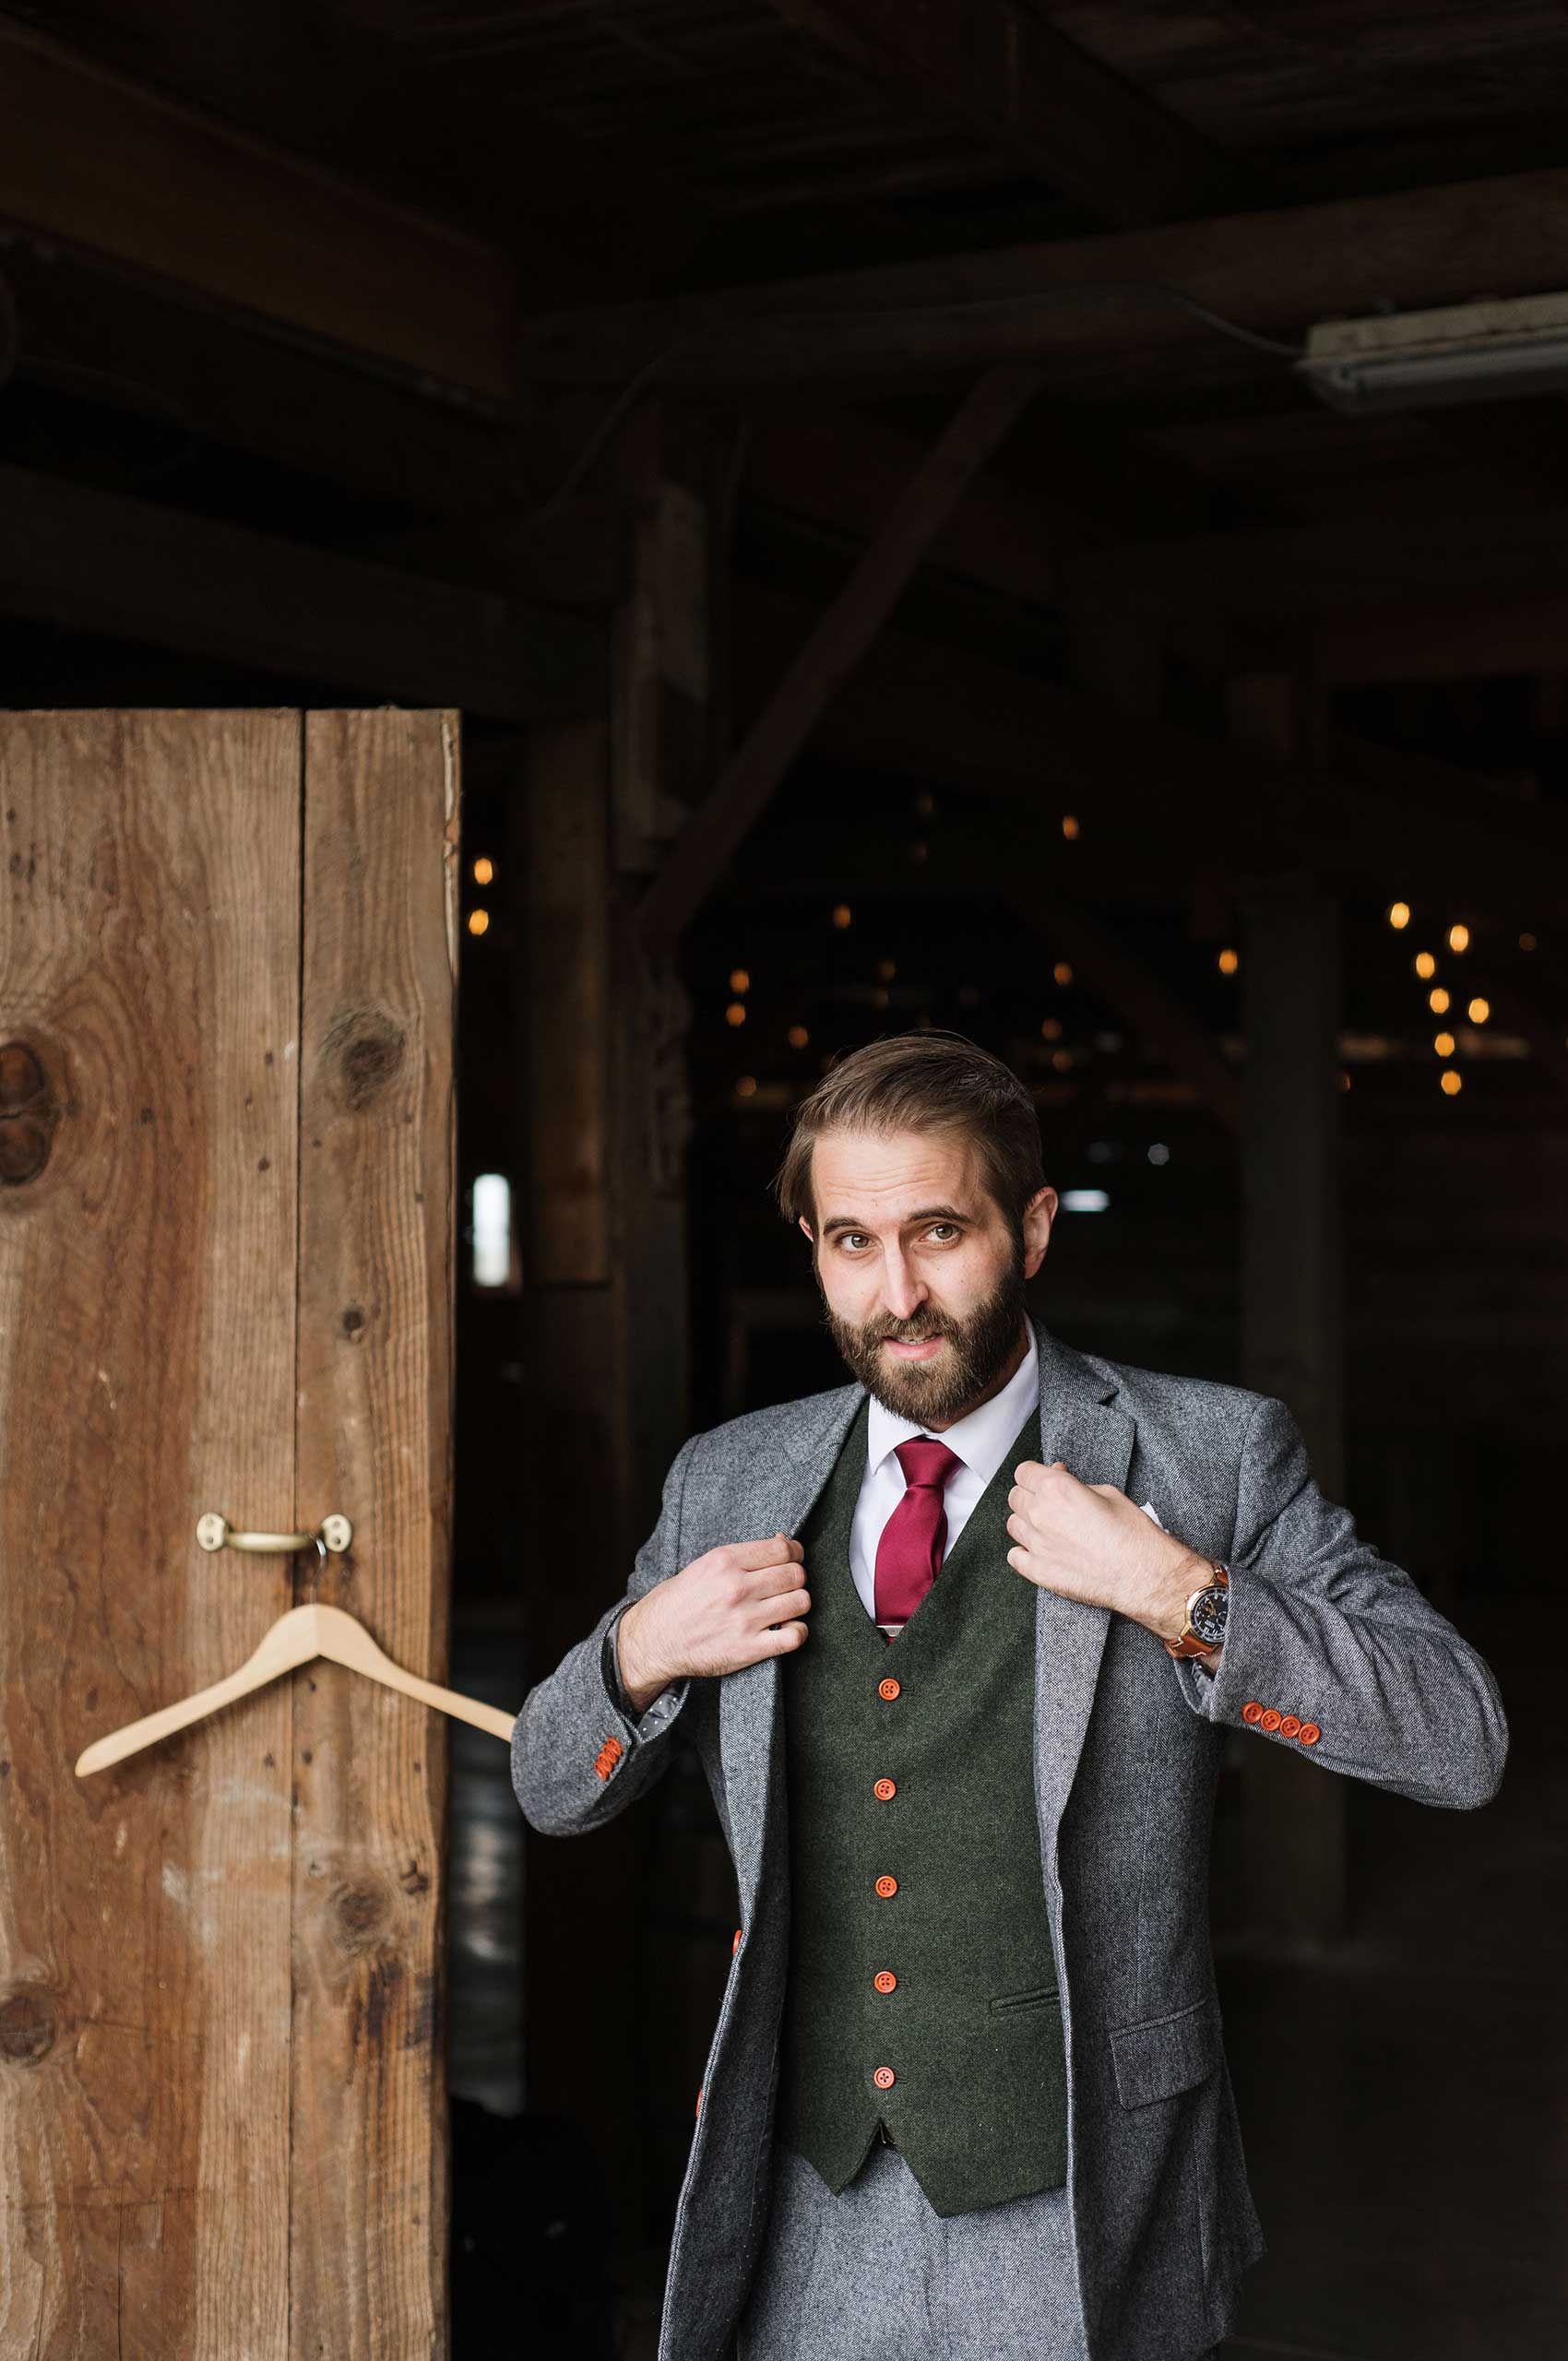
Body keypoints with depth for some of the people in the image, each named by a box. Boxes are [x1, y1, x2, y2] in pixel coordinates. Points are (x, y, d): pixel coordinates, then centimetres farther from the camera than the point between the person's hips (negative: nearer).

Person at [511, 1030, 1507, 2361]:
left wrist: (1176, 1594, -21)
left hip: (1078, 2217, -3)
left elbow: (1461, 1742, -11)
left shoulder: (1212, 1456, -6)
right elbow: (554, 1792, 12)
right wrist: (641, 1651, -9)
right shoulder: (730, 1480, 5)